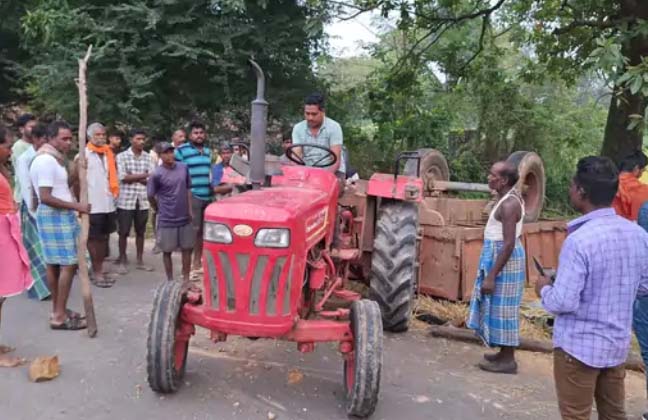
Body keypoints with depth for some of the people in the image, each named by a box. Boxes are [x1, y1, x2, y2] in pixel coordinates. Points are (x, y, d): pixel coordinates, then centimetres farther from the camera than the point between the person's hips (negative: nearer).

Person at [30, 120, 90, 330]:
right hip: (55, 216, -11)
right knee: (68, 265, -9)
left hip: (59, 215, 11)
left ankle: (58, 310, 21)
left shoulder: (53, 159, 15)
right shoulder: (46, 161, -18)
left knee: (54, 264, 13)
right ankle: (59, 316, -4)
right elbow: (45, 197, -24)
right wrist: (76, 206, -21)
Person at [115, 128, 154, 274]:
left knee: (141, 232, 11)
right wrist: (143, 176, -10)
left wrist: (133, 177, -13)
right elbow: (123, 177, -12)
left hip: (143, 201, 3)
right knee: (123, 232, 4)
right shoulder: (122, 156, -3)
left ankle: (140, 260, 21)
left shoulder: (148, 157, 6)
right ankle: (122, 261, 16)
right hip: (126, 200, -3)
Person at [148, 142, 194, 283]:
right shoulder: (157, 174, -12)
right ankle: (170, 281, 19)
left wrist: (190, 210, 8)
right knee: (167, 251, 6)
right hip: (167, 220, -4)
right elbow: (150, 196, -2)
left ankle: (186, 279, 22)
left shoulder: (183, 168, 1)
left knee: (187, 248, 9)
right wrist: (160, 211, 10)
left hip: (185, 218, 4)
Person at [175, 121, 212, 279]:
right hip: (191, 196, -6)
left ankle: (197, 263, 22)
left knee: (202, 231, 11)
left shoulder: (208, 151, 18)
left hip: (207, 196, 6)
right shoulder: (181, 151, -3)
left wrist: (213, 189, 20)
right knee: (192, 230, -10)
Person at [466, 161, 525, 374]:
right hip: (498, 255, 10)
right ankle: (504, 354, 27)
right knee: (499, 307, 16)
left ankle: (507, 360, 10)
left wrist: (491, 275, -25)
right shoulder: (510, 198, 9)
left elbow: (509, 244, -26)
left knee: (503, 308, -1)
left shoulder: (509, 204, -22)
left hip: (505, 260, -10)